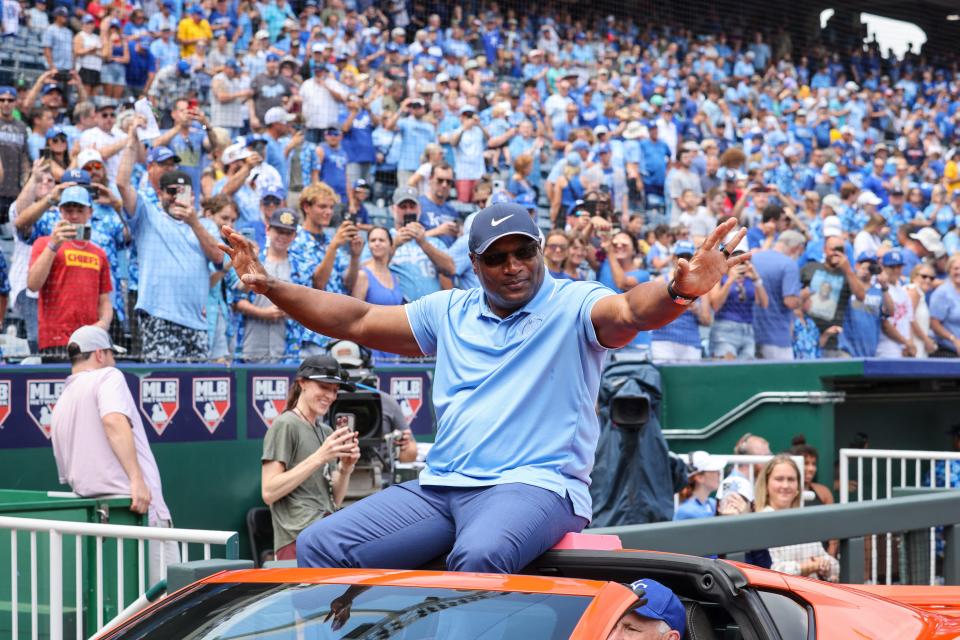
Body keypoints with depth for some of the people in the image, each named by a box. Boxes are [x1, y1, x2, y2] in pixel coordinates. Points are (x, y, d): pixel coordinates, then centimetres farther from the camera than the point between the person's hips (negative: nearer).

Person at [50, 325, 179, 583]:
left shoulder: (60, 407, 22)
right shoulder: (107, 376, 1)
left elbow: (67, 475, 26)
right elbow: (114, 421, -20)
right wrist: (137, 479, -26)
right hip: (139, 506, -8)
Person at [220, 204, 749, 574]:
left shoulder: (572, 305, 1)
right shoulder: (451, 312, 18)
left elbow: (631, 311, -20)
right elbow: (357, 321, 21)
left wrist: (678, 292, -43)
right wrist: (269, 285, 12)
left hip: (536, 484, -6)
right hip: (438, 486, 6)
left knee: (479, 556, -40)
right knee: (318, 548, -10)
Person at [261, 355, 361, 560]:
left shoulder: (327, 432, 19)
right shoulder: (285, 425, -2)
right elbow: (269, 492, -12)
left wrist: (345, 469, -1)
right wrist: (319, 458, -15)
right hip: (298, 542, -7)